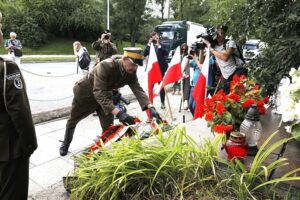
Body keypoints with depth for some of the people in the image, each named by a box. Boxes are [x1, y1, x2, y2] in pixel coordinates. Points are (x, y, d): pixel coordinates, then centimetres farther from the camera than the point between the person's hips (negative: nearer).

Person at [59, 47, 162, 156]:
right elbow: (98, 93, -45)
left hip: (105, 95, 5)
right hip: (86, 92, -4)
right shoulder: (106, 66, -39)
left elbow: (138, 90, -25)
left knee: (108, 126, -1)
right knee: (73, 120, 16)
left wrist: (150, 107, -43)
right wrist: (118, 113, -55)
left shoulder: (131, 73, -20)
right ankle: (65, 144, 43)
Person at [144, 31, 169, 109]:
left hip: (161, 68, -1)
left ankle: (162, 103, 16)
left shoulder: (161, 45, 3)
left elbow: (166, 53, -14)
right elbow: (144, 54, -9)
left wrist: (159, 46, -17)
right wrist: (149, 44, -14)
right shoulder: (149, 46, 6)